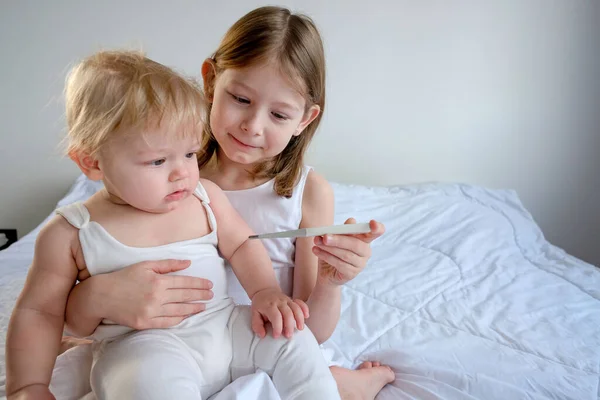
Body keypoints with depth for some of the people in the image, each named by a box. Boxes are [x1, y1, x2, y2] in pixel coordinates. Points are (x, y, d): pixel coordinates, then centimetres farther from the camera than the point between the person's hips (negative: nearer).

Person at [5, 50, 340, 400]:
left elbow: (242, 244, 12)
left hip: (224, 326, 5)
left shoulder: (205, 196, 5)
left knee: (293, 339, -11)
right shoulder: (71, 233, -4)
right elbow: (38, 311, 4)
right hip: (140, 345, -4)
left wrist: (266, 292, -5)